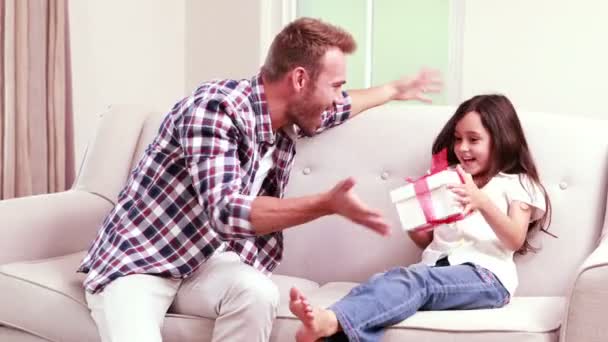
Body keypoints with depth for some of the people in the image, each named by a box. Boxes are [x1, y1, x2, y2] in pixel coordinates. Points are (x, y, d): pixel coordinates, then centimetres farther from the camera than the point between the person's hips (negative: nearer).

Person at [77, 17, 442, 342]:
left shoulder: (290, 117, 1)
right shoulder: (216, 107, -24)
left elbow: (336, 108, 27)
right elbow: (226, 212, -34)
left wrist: (394, 89, 36)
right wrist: (329, 204, -39)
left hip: (203, 259, 6)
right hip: (134, 260, -6)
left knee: (258, 294, -28)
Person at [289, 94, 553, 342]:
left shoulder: (515, 183, 12)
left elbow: (516, 240, -4)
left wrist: (482, 202, -19)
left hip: (484, 275, -5)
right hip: (437, 268, 5)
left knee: (415, 280, -35)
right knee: (386, 280, -29)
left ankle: (333, 321, -58)